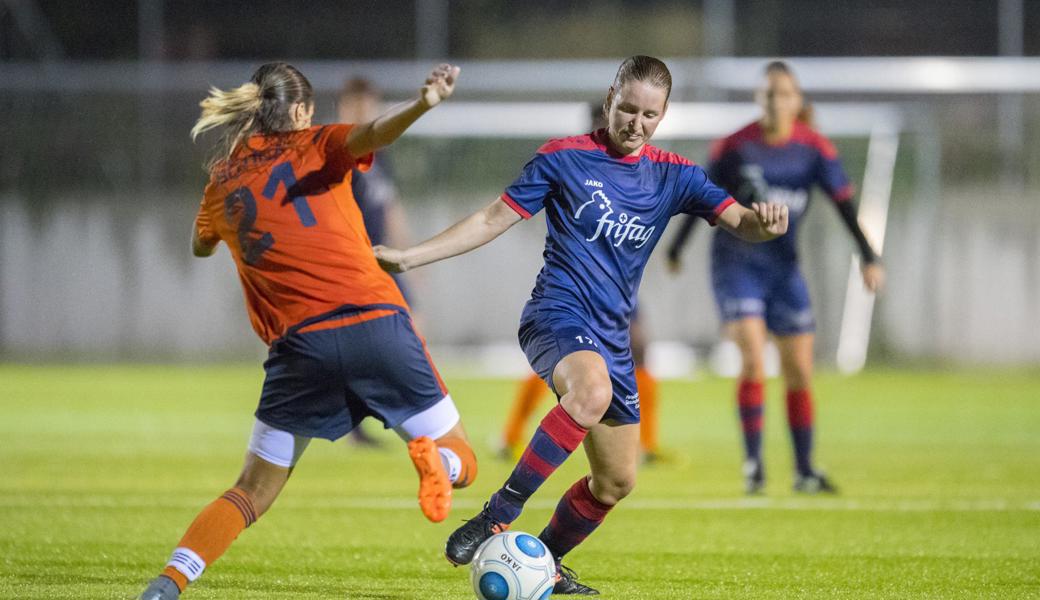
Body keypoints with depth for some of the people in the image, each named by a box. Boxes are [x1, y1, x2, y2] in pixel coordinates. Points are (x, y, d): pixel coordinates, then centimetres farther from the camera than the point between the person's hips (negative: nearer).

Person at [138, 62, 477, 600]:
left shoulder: (222, 181, 17)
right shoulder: (313, 146, 10)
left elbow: (200, 246, 39)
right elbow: (374, 133, -14)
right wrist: (424, 103, -30)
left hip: (300, 343, 2)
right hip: (377, 324, -2)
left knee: (253, 492, 14)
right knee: (461, 464, 9)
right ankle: (430, 457, -28)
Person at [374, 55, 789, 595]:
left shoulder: (672, 176, 9)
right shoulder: (564, 157, -1)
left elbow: (739, 221, 0)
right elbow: (494, 219, 2)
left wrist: (763, 223, -26)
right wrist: (409, 256, -4)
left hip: (612, 338, 6)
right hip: (557, 315, -6)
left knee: (617, 481, 10)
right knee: (592, 389, -39)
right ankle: (496, 519, -36)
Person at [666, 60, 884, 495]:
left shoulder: (814, 149, -4)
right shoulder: (735, 147, -9)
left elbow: (844, 202, -5)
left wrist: (868, 257, -14)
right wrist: (677, 247, 12)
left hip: (782, 264, 3)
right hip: (735, 260, -3)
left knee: (799, 372, 5)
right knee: (753, 357, -20)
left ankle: (804, 469, 18)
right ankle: (753, 463, -14)